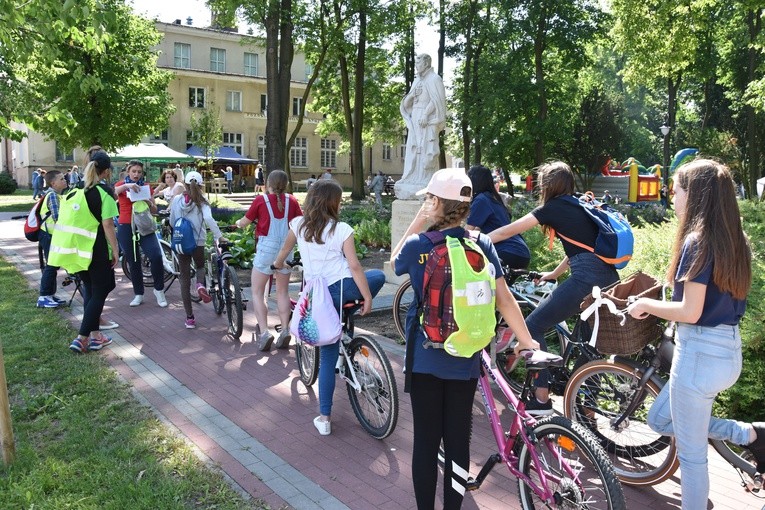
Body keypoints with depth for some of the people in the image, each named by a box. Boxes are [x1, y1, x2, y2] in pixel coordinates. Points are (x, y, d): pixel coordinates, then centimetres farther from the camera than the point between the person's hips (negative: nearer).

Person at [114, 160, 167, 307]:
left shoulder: (146, 187, 9)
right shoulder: (121, 184, 5)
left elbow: (154, 210, 8)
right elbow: (113, 192, -21)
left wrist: (149, 203, -14)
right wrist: (126, 185, -38)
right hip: (126, 227, 0)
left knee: (156, 256, -19)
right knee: (133, 262, 7)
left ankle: (159, 290, -2)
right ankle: (138, 294, 20)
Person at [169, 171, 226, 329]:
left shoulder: (176, 200, 1)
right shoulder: (201, 202, -6)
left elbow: (172, 222, 11)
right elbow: (208, 218, -24)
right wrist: (219, 236, -19)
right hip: (198, 243, -1)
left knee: (185, 279, 8)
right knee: (200, 266, 28)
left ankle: (189, 318, 8)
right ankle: (200, 284, -8)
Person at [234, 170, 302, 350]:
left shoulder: (261, 200, -6)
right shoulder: (291, 200, 0)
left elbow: (245, 222, 2)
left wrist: (238, 223, 24)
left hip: (266, 249, -3)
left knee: (257, 292, 6)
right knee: (283, 292, 16)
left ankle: (264, 332, -6)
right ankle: (285, 330, 9)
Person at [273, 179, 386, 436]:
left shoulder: (298, 225, 5)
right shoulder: (342, 229, -6)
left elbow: (285, 249, 25)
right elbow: (354, 266, -12)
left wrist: (278, 264, 46)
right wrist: (368, 298, -6)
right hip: (342, 289, -4)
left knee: (327, 356, 12)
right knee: (378, 275, 28)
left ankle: (324, 418, 12)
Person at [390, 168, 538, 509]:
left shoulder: (417, 245, -10)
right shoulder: (481, 244, -5)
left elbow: (395, 263, 13)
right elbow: (504, 299, -4)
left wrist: (417, 223, 8)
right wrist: (526, 341, 6)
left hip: (425, 359, -2)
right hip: (464, 360, 2)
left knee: (426, 442, 9)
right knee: (458, 441, 13)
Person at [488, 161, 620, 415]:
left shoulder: (553, 207, 2)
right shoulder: (580, 207, 24)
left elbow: (507, 232, 3)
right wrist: (554, 274, 44)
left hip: (587, 277, -9)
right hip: (609, 277, 9)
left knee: (533, 326, -1)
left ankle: (541, 398, -1)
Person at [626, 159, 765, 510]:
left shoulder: (697, 241, -17)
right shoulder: (734, 241, 8)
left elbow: (690, 312, -21)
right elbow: (719, 297, 14)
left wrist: (646, 304, -7)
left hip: (699, 351, -9)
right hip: (729, 349, 9)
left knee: (691, 452, 7)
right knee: (660, 419, 23)